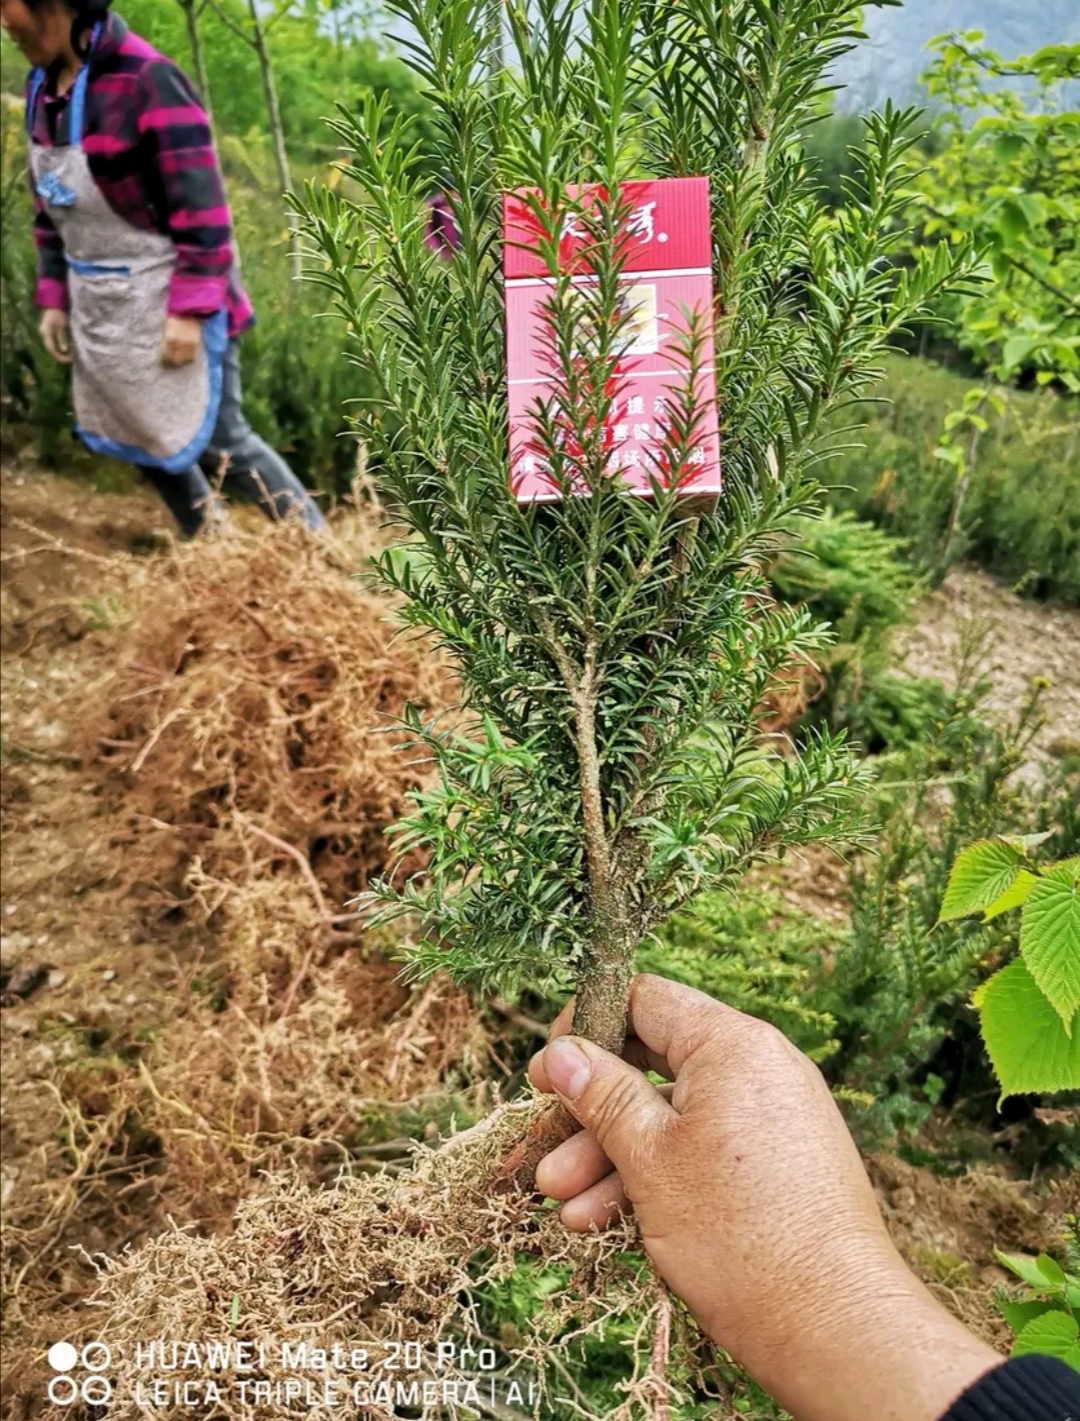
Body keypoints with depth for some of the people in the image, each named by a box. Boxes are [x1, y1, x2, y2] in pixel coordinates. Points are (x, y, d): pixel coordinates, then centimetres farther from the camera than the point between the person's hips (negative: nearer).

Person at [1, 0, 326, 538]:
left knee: (216, 441, -5)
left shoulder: (146, 79, -17)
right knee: (140, 437, 15)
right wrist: (54, 297, 9)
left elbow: (200, 207, -19)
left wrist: (190, 308, -21)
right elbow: (49, 208, 14)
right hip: (99, 307, 8)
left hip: (168, 300, -8)